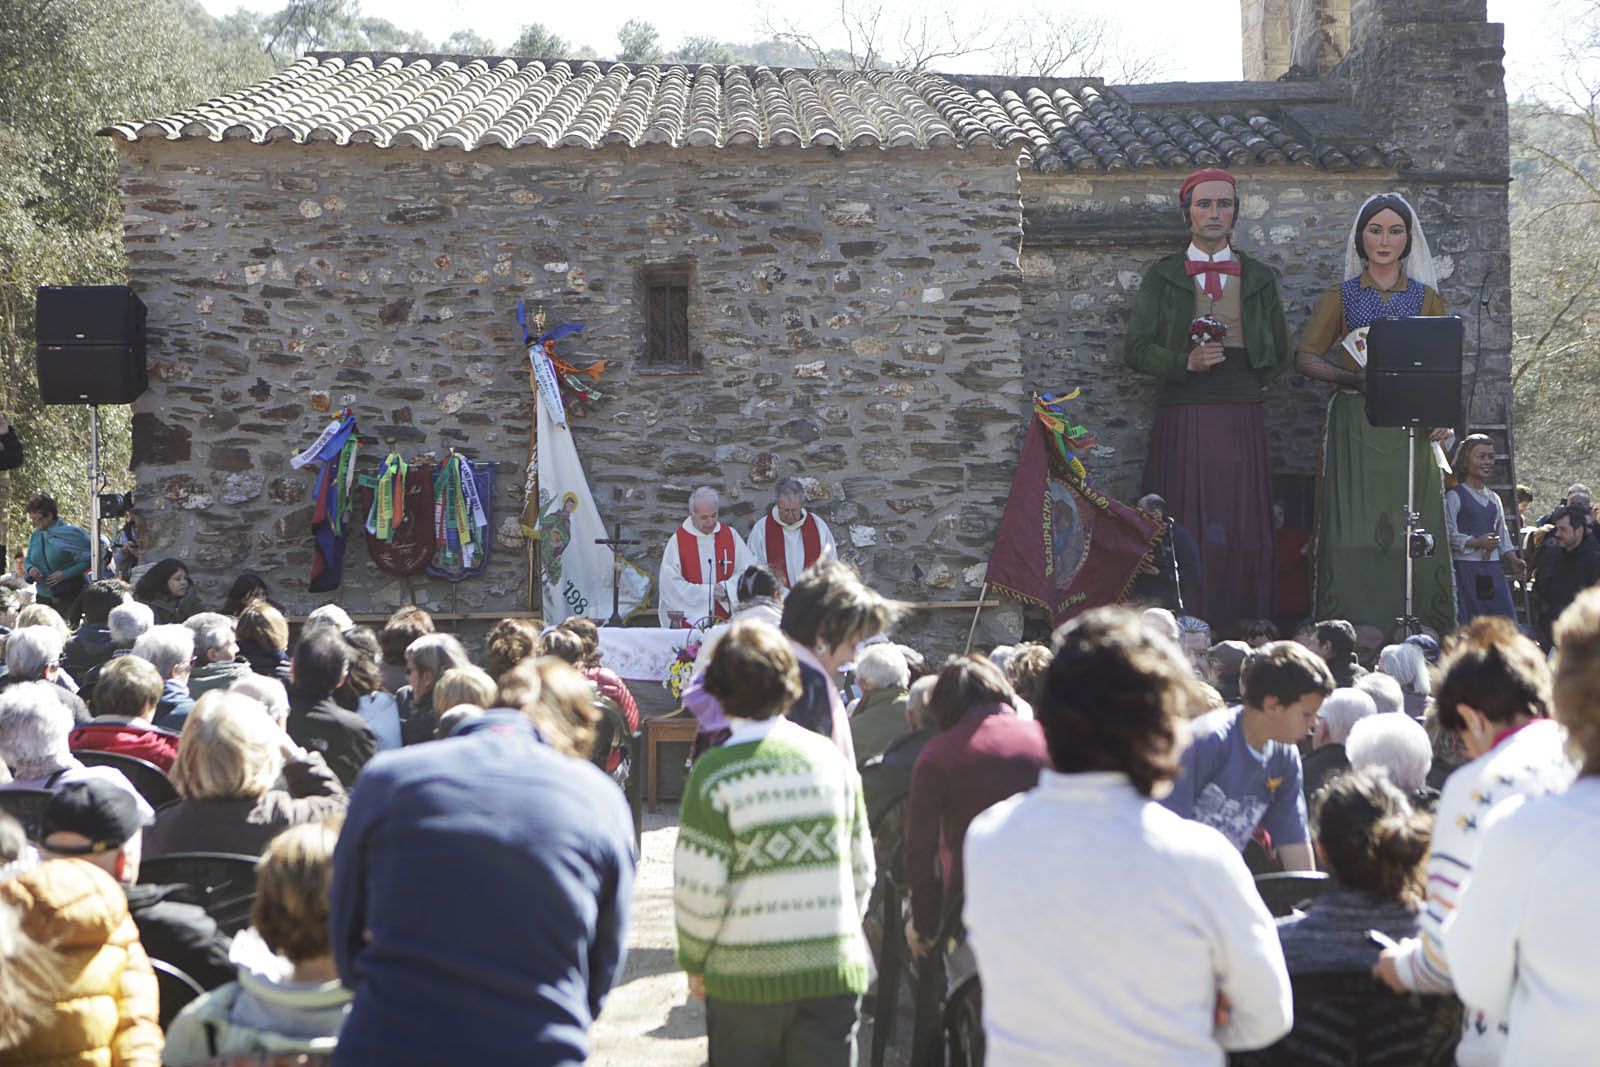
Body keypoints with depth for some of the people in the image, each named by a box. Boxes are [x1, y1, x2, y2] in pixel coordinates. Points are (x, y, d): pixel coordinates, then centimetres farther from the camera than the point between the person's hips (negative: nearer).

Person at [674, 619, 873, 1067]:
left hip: (745, 979, -3)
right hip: (834, 974, 3)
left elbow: (699, 890, -11)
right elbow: (861, 869, 7)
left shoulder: (715, 773, -11)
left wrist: (694, 962, 5)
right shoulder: (832, 760, 1)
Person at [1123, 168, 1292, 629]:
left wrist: (1243, 378, 0)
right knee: (1183, 528, -7)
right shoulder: (1162, 276, 10)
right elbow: (1136, 350, 3)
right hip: (1181, 418, -2)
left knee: (1241, 526, -3)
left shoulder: (1258, 278, 16)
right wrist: (1186, 363, -13)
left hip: (1241, 418, 2)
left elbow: (1279, 354, 17)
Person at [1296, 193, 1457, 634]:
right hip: (1354, 427, -1)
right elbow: (1305, 357, 3)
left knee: (1415, 527, -5)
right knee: (1353, 527, -7)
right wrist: (1354, 378, -14)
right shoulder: (1341, 296, 10)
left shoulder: (1426, 297, 13)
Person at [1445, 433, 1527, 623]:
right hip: (1466, 567, -6)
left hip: (1492, 568, 6)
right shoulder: (1454, 496, -3)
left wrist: (1513, 559, 4)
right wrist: (1476, 543, -20)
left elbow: (1503, 535, 19)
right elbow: (1449, 535, -10)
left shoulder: (1494, 499, 18)